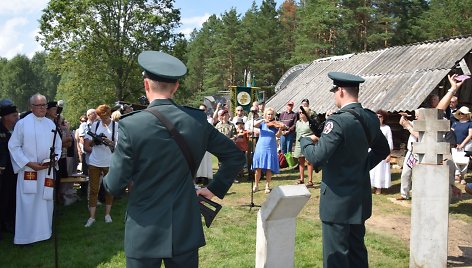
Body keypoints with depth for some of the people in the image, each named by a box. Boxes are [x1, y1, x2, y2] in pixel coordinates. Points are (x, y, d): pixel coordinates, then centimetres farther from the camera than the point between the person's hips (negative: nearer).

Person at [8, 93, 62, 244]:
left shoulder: (51, 124, 8)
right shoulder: (22, 123, -5)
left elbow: (58, 145, 13)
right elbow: (13, 146, -4)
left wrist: (54, 159, -6)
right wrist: (29, 163, -12)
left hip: (47, 170, 4)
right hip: (28, 170, -4)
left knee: (45, 200, 8)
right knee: (28, 203, -3)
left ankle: (44, 232, 20)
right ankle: (24, 236, 9)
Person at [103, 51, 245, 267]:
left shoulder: (130, 125, -16)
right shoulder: (198, 120, -5)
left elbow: (114, 186, -11)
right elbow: (235, 156, 4)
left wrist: (108, 179, 12)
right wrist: (214, 188, 12)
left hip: (144, 233, -2)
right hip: (186, 230, 3)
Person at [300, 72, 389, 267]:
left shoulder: (338, 121, -21)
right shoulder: (370, 118, 3)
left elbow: (316, 157, -23)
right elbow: (383, 150, 18)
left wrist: (306, 140, -5)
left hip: (338, 200, -8)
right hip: (360, 198, 8)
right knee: (357, 250, 20)